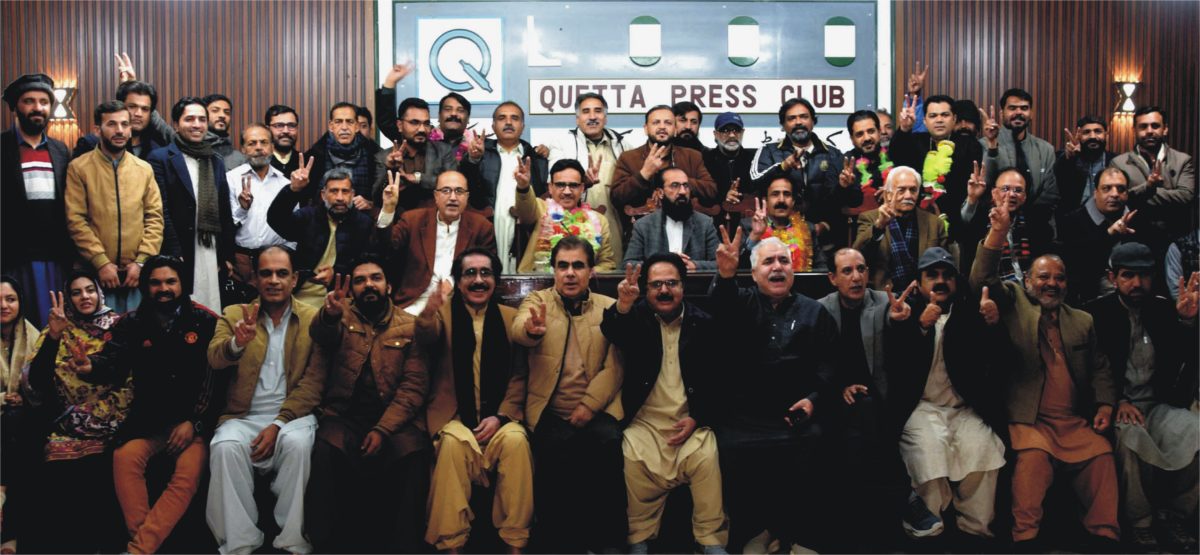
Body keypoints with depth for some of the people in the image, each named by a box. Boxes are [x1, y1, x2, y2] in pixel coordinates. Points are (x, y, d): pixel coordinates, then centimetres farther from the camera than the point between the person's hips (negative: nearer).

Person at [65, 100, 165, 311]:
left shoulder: (144, 169, 9)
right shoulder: (78, 168, 0)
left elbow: (155, 218, 5)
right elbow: (76, 220, -5)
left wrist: (141, 261, -6)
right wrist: (101, 262, -12)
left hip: (137, 272, 3)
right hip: (95, 271, -2)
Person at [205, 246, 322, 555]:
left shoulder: (314, 319, 6)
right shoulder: (234, 315, 12)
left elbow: (314, 381, -2)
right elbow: (214, 360, -6)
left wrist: (278, 424, -14)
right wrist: (237, 343, -31)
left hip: (292, 415, -1)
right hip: (243, 416, 2)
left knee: (298, 443, -33)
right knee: (225, 446, -29)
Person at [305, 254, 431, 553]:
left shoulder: (410, 326, 8)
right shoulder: (342, 316, 10)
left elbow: (414, 387, 0)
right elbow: (321, 334, -15)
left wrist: (382, 430, -14)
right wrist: (330, 315, -41)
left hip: (393, 420, 0)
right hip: (344, 418, 0)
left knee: (414, 454, -29)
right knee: (325, 453, -30)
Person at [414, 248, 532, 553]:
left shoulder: (511, 317, 10)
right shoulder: (444, 312, 5)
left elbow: (519, 376, 5)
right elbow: (426, 339, -20)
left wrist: (500, 416, -11)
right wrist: (428, 313, -43)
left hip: (498, 416, 1)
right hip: (453, 416, -1)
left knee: (516, 440, -29)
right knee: (453, 442, -32)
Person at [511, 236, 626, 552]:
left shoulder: (610, 308, 11)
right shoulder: (537, 300, 10)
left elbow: (614, 366, 1)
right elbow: (517, 331, -14)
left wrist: (589, 405, -13)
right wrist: (531, 329, -39)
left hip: (597, 408, 1)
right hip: (550, 411, 0)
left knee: (609, 443, -30)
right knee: (556, 449, -30)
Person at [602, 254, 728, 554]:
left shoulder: (703, 323, 5)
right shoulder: (636, 317, 4)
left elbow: (716, 380, 6)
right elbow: (611, 332, -20)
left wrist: (697, 419, -8)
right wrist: (622, 306, -43)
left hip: (691, 421, 1)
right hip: (645, 420, 0)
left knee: (707, 460, -23)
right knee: (634, 461, -24)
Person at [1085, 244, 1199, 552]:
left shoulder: (1163, 308, 9)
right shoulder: (1097, 312, 0)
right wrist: (1118, 401, -16)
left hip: (1160, 403, 3)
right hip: (1118, 405, -3)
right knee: (1132, 438, -35)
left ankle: (1172, 516, -5)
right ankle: (1140, 523, -17)